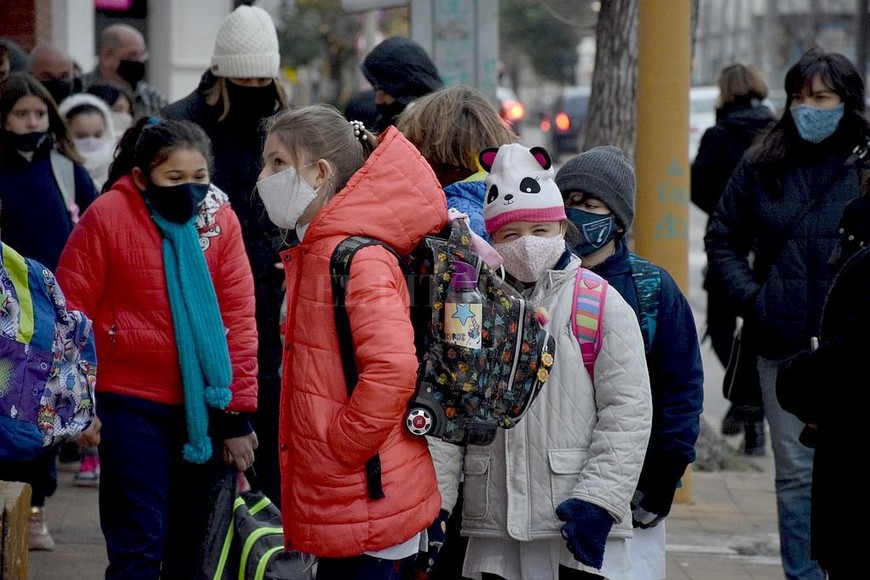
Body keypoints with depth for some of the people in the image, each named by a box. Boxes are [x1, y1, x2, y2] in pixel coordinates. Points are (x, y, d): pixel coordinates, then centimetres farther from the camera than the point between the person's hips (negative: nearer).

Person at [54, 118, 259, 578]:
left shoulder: (221, 219, -2)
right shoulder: (108, 216, -11)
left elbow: (239, 317, 0)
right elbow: (71, 311, -5)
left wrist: (239, 413, -1)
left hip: (205, 403, 3)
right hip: (132, 402, -3)